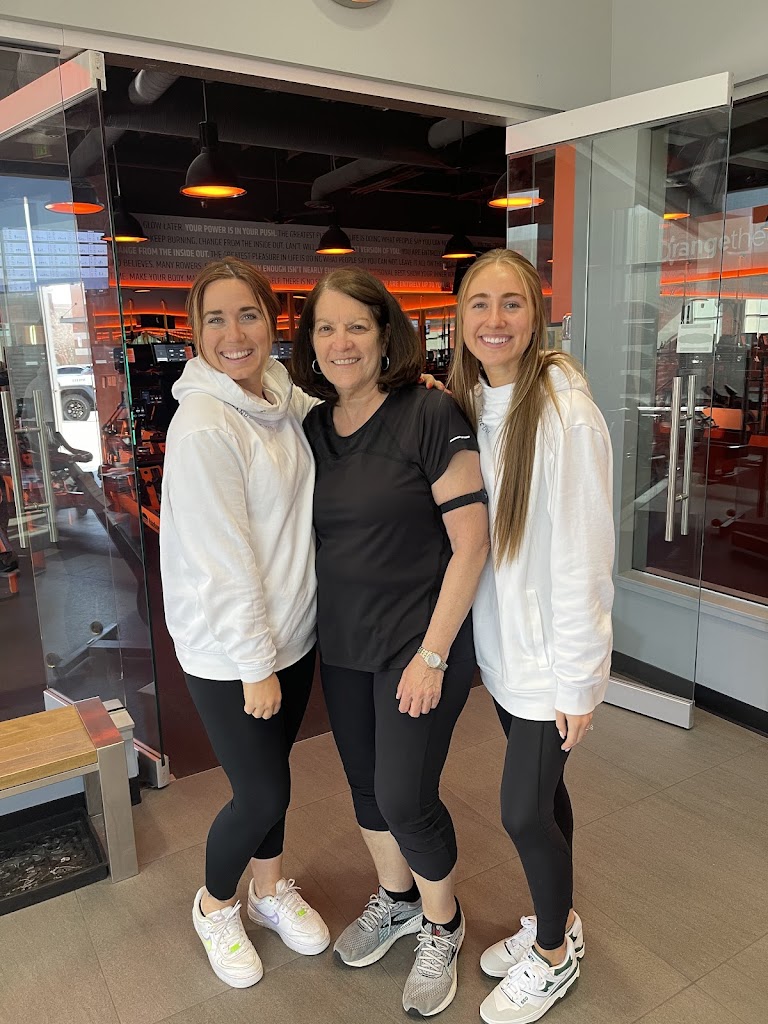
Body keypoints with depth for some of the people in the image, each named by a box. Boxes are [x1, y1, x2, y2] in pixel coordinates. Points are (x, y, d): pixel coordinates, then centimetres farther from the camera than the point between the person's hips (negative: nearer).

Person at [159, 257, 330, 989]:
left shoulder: (286, 400, 0)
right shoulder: (202, 426, -22)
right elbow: (223, 561, -21)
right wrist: (255, 665, -16)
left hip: (292, 630, 6)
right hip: (228, 652, -6)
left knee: (271, 777, 22)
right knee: (263, 795, 8)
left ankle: (270, 891, 47)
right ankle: (214, 905, 38)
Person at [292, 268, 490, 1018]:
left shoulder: (429, 415, -15)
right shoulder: (314, 428, 3)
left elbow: (471, 543, -16)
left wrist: (432, 654, -16)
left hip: (419, 642, -6)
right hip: (342, 645, 6)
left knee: (405, 796, 2)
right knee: (365, 785, 18)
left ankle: (441, 926, 32)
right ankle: (395, 900, 45)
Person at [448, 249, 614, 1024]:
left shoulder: (565, 414, -20)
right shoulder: (466, 404, 1)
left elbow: (583, 556, -19)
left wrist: (577, 680, -15)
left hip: (550, 653, -6)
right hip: (498, 643, 6)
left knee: (522, 808, 6)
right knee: (541, 790, 22)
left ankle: (554, 953, 34)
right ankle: (556, 919, 45)